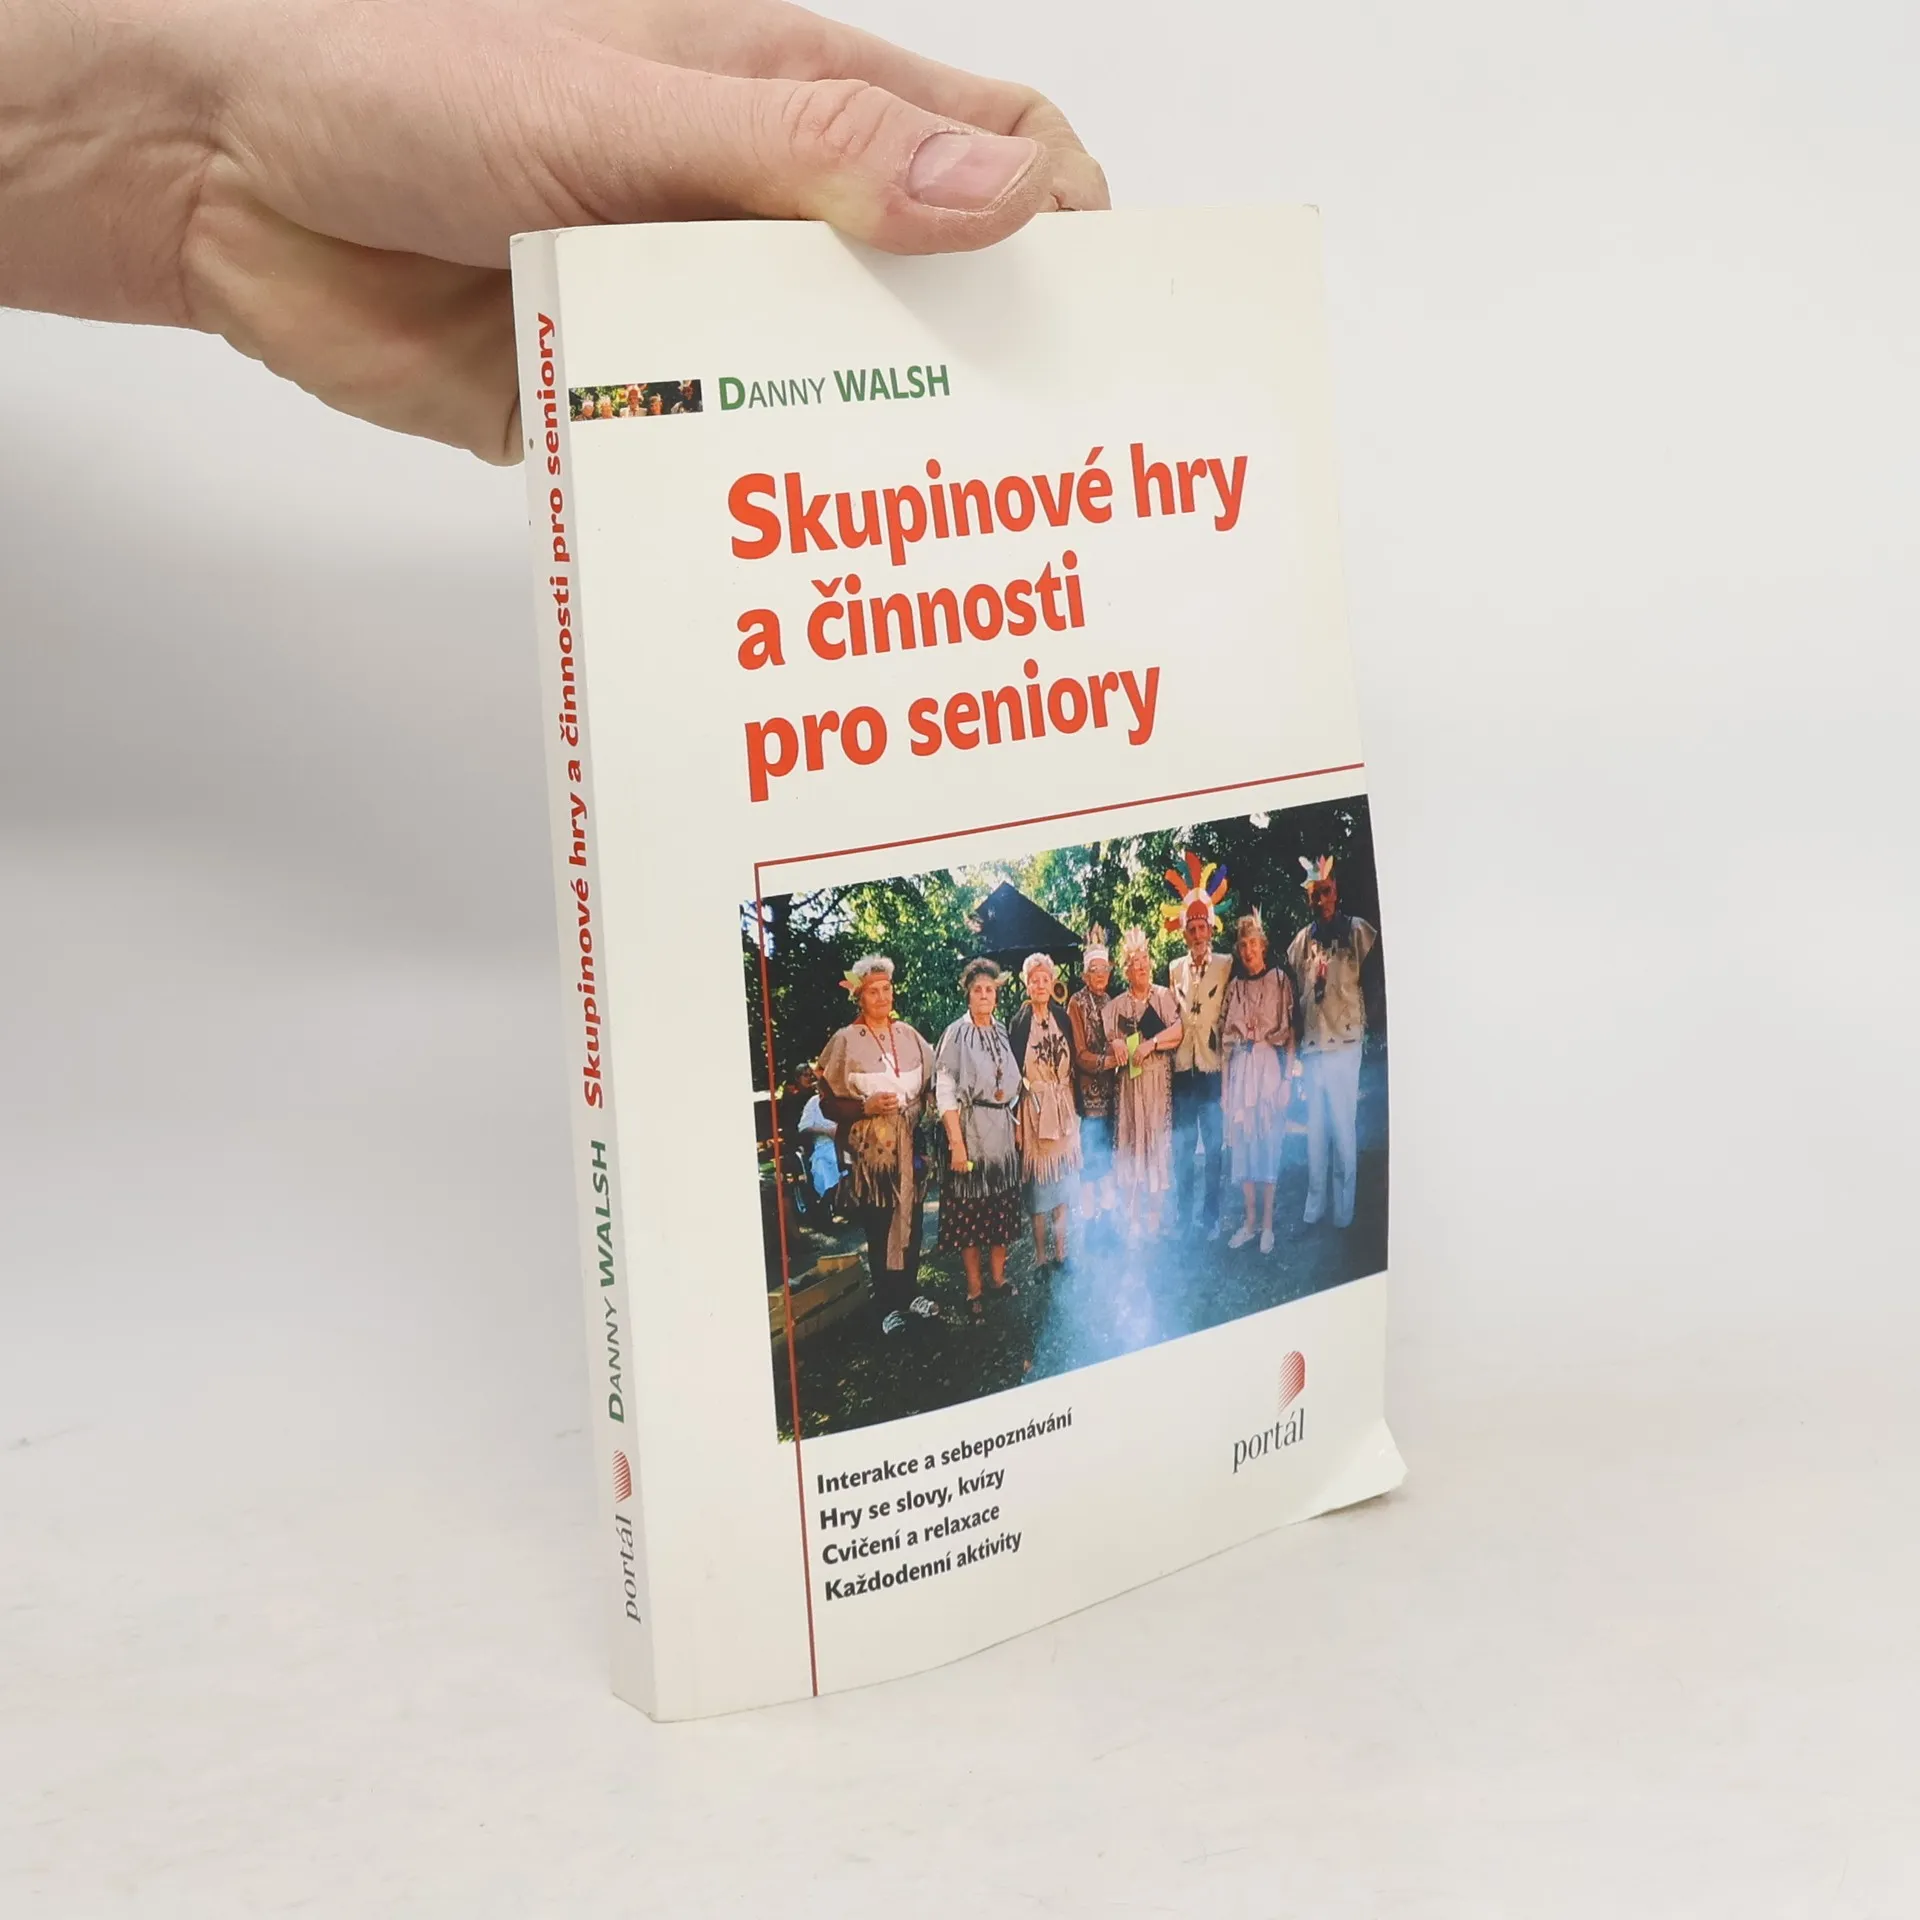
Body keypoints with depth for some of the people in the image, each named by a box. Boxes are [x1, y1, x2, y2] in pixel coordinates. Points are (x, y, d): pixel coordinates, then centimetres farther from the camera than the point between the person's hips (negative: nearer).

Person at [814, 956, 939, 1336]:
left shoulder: (907, 1034, 6)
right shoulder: (846, 1041, -6)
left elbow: (929, 1085, 16)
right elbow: (829, 1105, -7)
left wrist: (924, 1114, -1)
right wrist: (866, 1107, -20)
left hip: (910, 1147, 4)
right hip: (871, 1151, -4)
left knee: (911, 1222, 9)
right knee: (880, 1229, 2)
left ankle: (910, 1292, 24)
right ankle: (887, 1305, 12)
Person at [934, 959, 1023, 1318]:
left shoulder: (1001, 1032, 8)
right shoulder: (956, 1035, -9)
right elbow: (946, 1093, -14)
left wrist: (1017, 1127, 11)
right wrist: (956, 1143, -19)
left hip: (1002, 1128, 6)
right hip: (970, 1128, -5)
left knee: (1002, 1204, 11)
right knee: (970, 1208, 0)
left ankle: (998, 1276, 25)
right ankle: (974, 1289, 7)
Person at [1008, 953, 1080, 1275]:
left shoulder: (1062, 1019, 7)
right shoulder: (1018, 1023, -7)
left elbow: (1073, 1065, 11)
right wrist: (1016, 1121, -12)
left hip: (1063, 1107, 5)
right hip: (1034, 1109, -5)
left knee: (1063, 1180, 9)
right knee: (1038, 1183, 0)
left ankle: (1061, 1252, 17)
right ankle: (1040, 1257, 8)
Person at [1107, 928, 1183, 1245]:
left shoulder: (1165, 996, 4)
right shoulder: (1117, 1005, 10)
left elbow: (1178, 1031, -8)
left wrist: (1150, 1044, -17)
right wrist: (1117, 1046, -12)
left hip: (1160, 1081, -1)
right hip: (1128, 1083, 1)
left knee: (1158, 1142, -1)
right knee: (1130, 1144, 0)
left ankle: (1154, 1218, 8)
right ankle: (1133, 1222, 4)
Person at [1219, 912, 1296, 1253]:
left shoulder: (1280, 981, 1)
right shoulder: (1234, 986, 12)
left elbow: (1289, 1032, -2)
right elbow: (1226, 1036, 12)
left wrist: (1287, 1078, -8)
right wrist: (1225, 1083, 7)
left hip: (1270, 1064, -4)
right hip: (1240, 1067, 4)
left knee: (1268, 1141, -3)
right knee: (1242, 1142, 3)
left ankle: (1267, 1224, 2)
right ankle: (1248, 1221, 11)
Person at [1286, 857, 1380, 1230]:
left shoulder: (1357, 931, -1)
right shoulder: (1301, 941, 12)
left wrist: (1366, 1020, -4)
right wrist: (1297, 1030, 12)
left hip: (1345, 1041, -4)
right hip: (1311, 1044, 4)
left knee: (1343, 1126, -3)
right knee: (1315, 1128, 9)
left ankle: (1344, 1210, 3)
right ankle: (1313, 1208, 16)